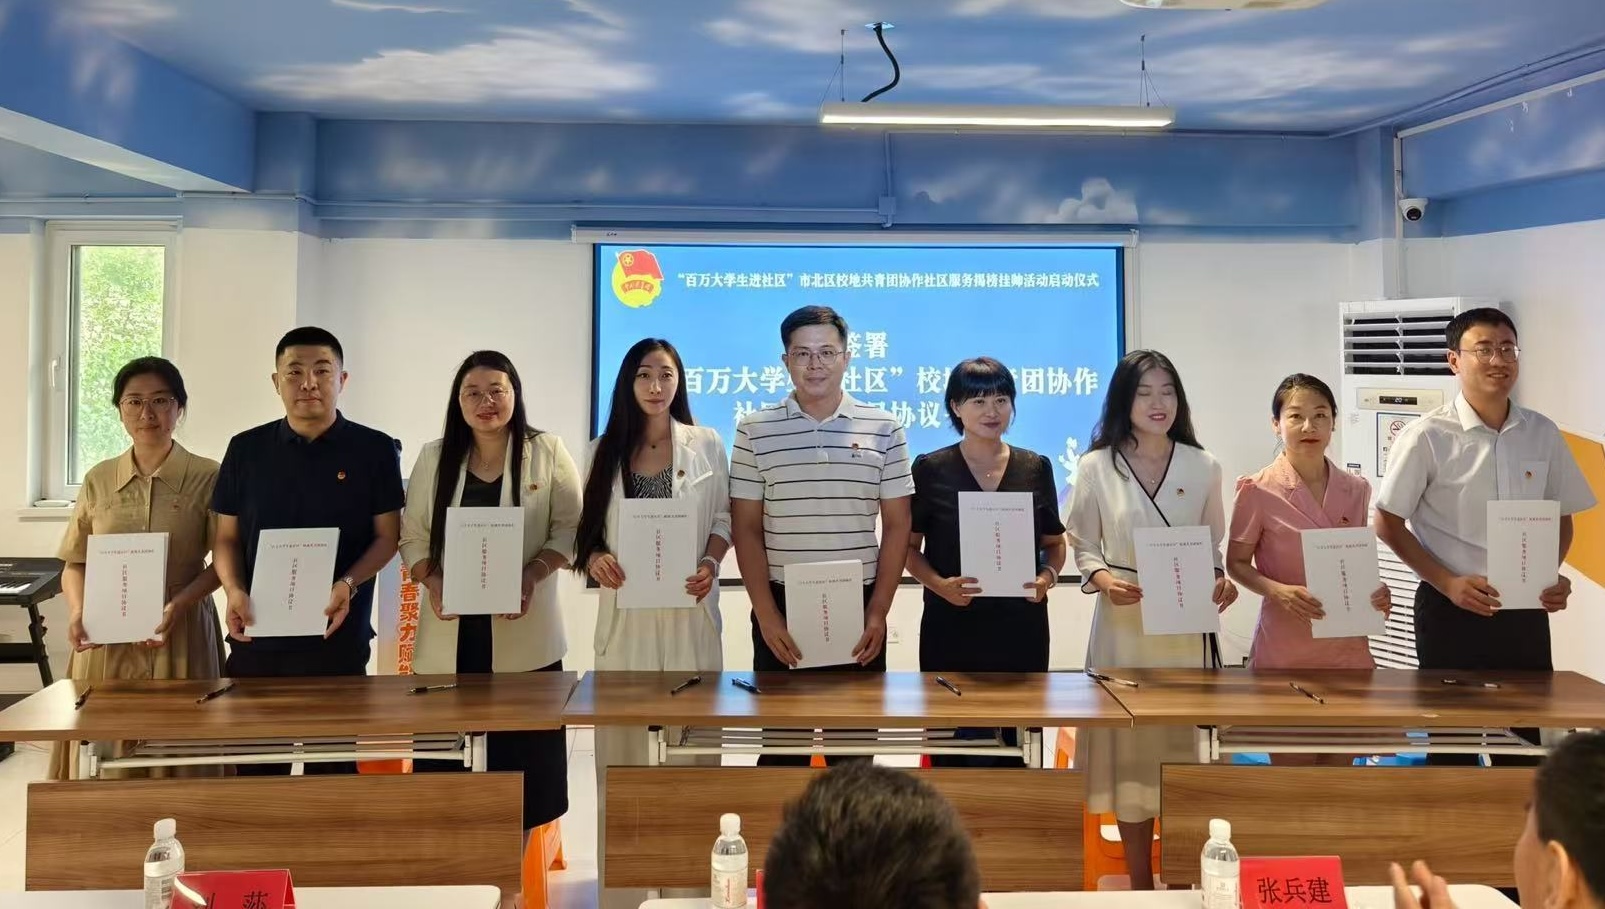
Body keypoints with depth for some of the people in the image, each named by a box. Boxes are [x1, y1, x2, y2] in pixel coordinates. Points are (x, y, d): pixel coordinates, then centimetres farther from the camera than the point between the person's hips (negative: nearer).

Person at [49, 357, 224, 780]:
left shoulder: (207, 477, -2)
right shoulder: (98, 480, 8)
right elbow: (74, 563, 13)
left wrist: (179, 603, -16)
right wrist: (77, 611, -5)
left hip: (181, 635, -2)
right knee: (104, 757, 3)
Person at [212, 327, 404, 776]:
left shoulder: (374, 449, 0)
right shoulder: (246, 449, 7)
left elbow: (387, 535, 1)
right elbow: (227, 537, 10)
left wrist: (348, 585, -16)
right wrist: (234, 590, -9)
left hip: (339, 638, -2)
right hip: (256, 636, 2)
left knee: (332, 767, 4)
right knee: (255, 766, 7)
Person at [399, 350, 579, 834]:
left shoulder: (547, 452, 1)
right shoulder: (434, 457, 8)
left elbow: (569, 528, 0)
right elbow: (412, 537, 8)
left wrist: (532, 576, -16)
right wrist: (433, 583, -11)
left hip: (523, 632, -2)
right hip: (451, 633, 2)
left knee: (522, 751, 3)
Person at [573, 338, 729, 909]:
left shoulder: (706, 445, 5)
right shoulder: (603, 452, 9)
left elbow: (724, 517, 6)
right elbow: (589, 529, 10)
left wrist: (711, 563, -11)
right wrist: (596, 558, -11)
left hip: (688, 610, -1)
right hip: (625, 611, 1)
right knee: (622, 741, 2)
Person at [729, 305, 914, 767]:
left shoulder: (883, 429, 2)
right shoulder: (755, 430, 0)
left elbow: (897, 526, 3)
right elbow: (746, 529, 0)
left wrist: (878, 613, -5)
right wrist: (767, 615, -8)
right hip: (781, 607, 0)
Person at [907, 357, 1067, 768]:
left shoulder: (1035, 468, 7)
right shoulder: (930, 469, 0)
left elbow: (1055, 542, 14)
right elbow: (909, 547, 3)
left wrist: (1048, 576, -7)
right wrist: (940, 584, -15)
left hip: (1021, 626, 2)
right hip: (951, 627, -2)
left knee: (1015, 743, 5)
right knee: (955, 740, -2)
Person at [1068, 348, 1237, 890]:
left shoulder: (1203, 467, 2)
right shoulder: (1095, 466, -3)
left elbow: (1212, 544, 9)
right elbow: (1081, 544, 2)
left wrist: (1219, 579, -10)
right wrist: (1100, 576, -17)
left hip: (1186, 625, 1)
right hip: (1124, 625, -1)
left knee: (1183, 744, 9)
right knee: (1130, 746, 5)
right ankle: (1140, 885, 19)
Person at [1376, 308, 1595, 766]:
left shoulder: (1543, 434, 2)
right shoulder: (1426, 436, -11)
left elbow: (1561, 517, 13)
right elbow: (1388, 524, -6)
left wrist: (1552, 575, -5)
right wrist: (1448, 582, -14)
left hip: (1525, 612, 4)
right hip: (1451, 611, -4)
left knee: (1526, 740, 11)